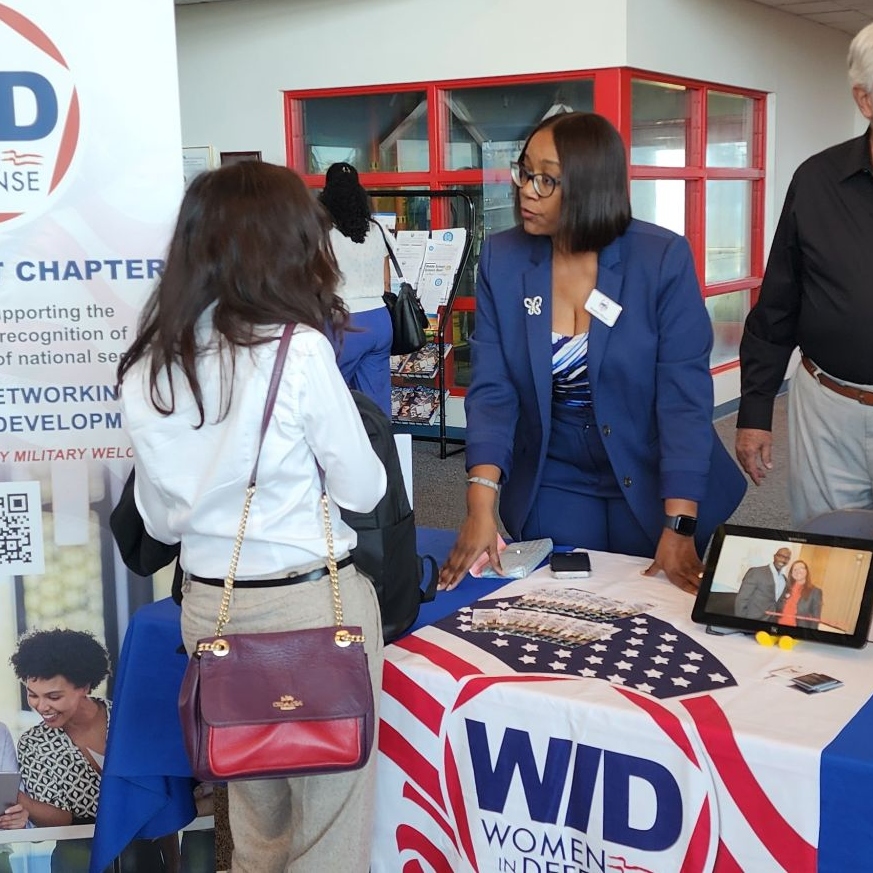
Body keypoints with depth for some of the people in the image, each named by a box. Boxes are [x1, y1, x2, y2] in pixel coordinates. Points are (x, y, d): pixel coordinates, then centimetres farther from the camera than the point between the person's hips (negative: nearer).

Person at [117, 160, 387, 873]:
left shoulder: (147, 368, 0)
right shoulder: (298, 348, -15)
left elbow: (160, 521, 8)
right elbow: (363, 490, -6)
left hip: (210, 605, 5)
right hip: (312, 602, -5)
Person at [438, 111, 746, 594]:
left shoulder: (664, 258, -16)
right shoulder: (501, 259, -8)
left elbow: (684, 396, -19)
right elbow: (492, 390, -10)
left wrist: (679, 528, -26)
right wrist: (482, 506, -23)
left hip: (654, 483, -2)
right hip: (553, 486, 2)